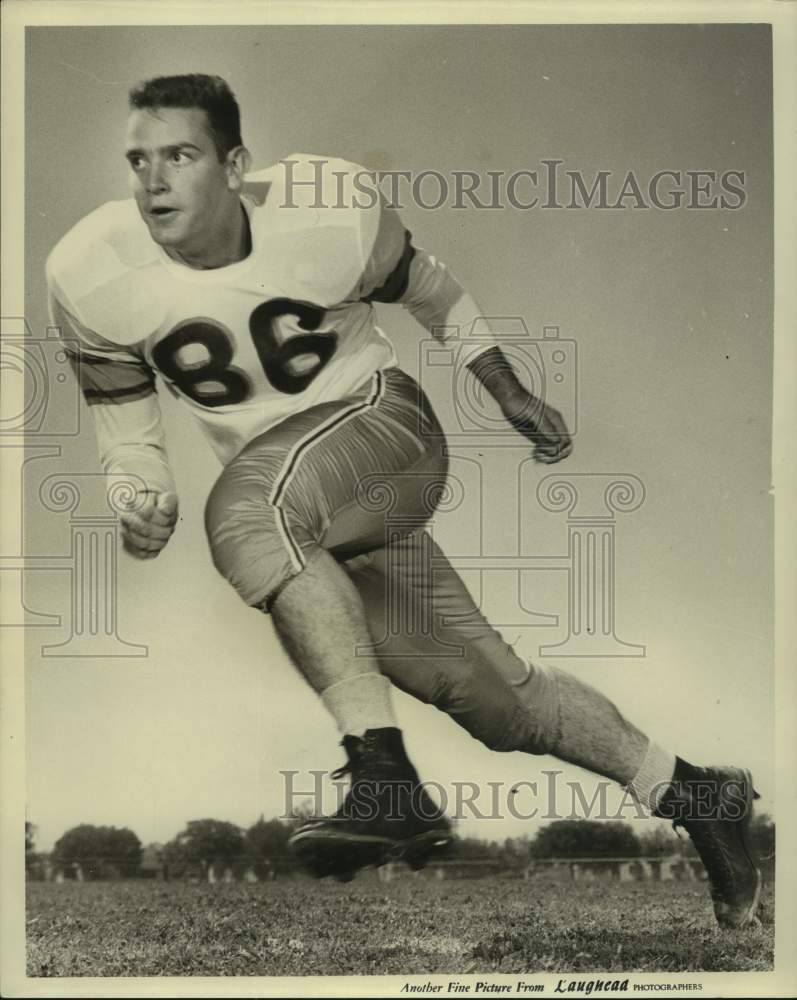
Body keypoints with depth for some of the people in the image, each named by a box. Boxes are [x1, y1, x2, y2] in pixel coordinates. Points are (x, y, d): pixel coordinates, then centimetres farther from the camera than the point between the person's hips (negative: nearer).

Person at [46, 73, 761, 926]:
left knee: (246, 507, -36)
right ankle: (694, 798, 20)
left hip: (383, 421, -3)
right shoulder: (88, 277, -10)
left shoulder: (327, 210, -14)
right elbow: (123, 418, 4)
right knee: (493, 695, 1)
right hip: (289, 507, 4)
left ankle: (384, 780, -36)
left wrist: (509, 393, 13)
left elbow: (424, 288, 6)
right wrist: (141, 504, -15)